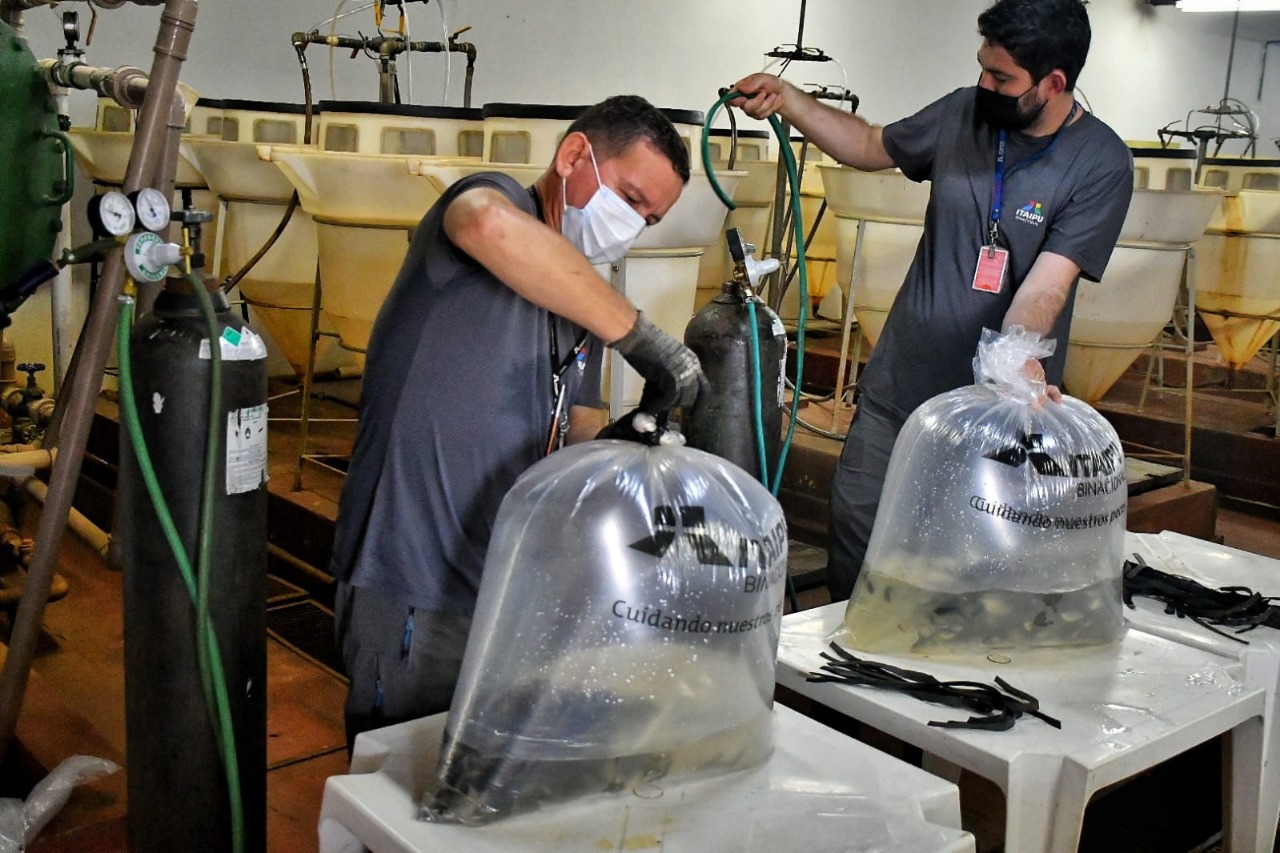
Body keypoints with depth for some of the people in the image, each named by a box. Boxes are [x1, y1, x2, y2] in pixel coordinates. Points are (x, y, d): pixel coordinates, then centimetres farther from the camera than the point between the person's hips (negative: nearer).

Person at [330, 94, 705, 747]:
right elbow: (490, 224, -33)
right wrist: (638, 334, -29)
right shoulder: (496, 198, -7)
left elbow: (578, 425, 16)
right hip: (415, 598, -8)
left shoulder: (580, 300, 17)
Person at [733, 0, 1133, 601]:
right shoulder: (963, 112, 0)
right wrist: (786, 100, 8)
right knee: (853, 533, 8)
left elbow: (1045, 286, -21)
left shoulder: (1101, 164, -12)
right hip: (894, 392, 4)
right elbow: (872, 147, 18)